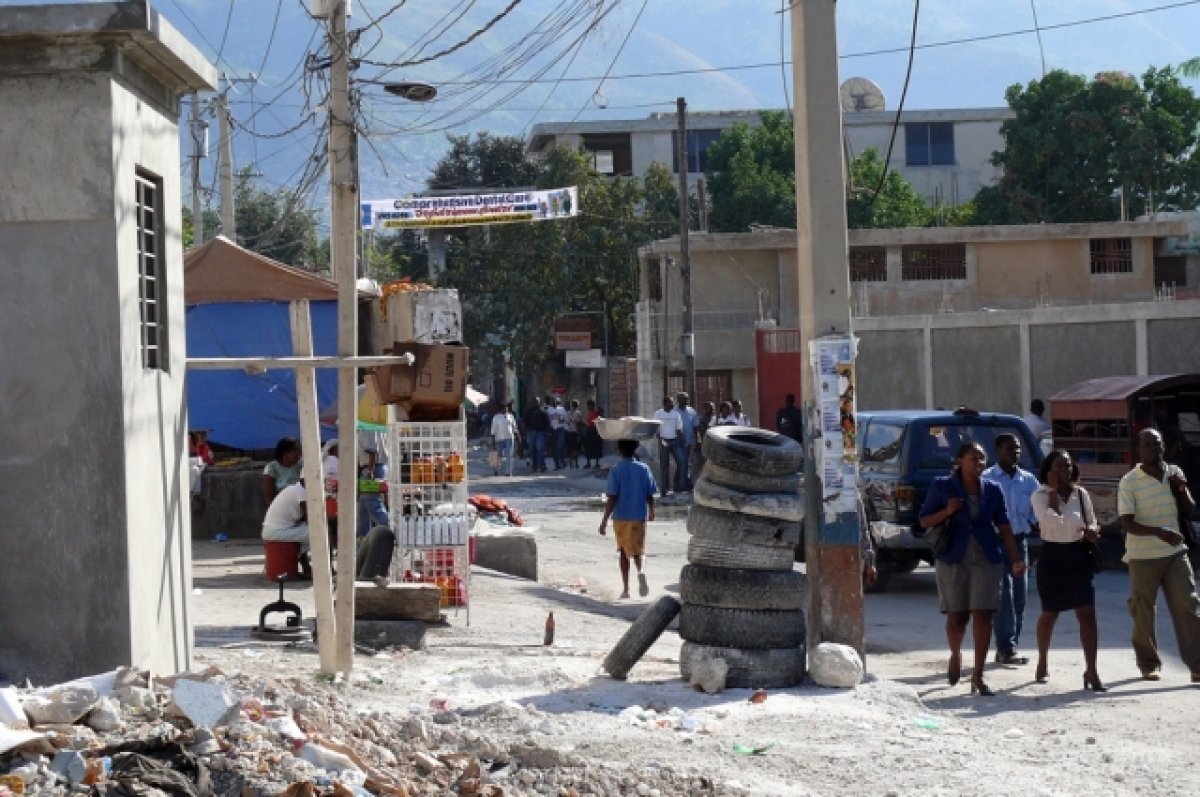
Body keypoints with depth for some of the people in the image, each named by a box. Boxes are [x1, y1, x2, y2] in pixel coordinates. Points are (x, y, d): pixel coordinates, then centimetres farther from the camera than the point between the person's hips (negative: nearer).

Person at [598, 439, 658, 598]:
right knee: (636, 549, 9)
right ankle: (640, 571, -24)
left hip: (620, 518, -1)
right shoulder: (643, 469, -3)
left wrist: (604, 521, -11)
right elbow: (650, 495, 3)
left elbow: (612, 498, -14)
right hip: (639, 517, 1)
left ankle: (625, 589, 16)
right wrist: (651, 512, 22)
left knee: (623, 551, 14)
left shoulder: (616, 471, -11)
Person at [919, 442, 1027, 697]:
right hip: (953, 559, -1)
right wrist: (946, 512, -15)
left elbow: (1004, 527, 9)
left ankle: (978, 676, 0)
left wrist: (1016, 559, 0)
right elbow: (924, 521, 3)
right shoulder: (942, 486, -1)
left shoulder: (993, 490, 5)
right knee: (957, 615, 4)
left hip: (986, 559, 2)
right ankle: (955, 655, 35)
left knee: (983, 615, -5)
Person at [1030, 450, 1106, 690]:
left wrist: (1092, 531, -8)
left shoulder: (1081, 494, 5)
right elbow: (1053, 521, -24)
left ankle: (1091, 671, -11)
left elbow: (1092, 524, 16)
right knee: (1049, 615, 13)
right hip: (1053, 556, -2)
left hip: (1079, 556, 2)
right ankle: (1043, 663, 35)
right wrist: (1054, 491, -16)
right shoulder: (1040, 496, -7)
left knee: (1087, 614, -9)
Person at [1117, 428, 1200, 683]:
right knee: (1143, 613, 5)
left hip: (1175, 553, 3)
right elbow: (1127, 524, -15)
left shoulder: (1174, 473, 6)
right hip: (1143, 557, -3)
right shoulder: (1129, 482, -9)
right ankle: (1149, 663, 21)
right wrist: (1159, 532, -30)